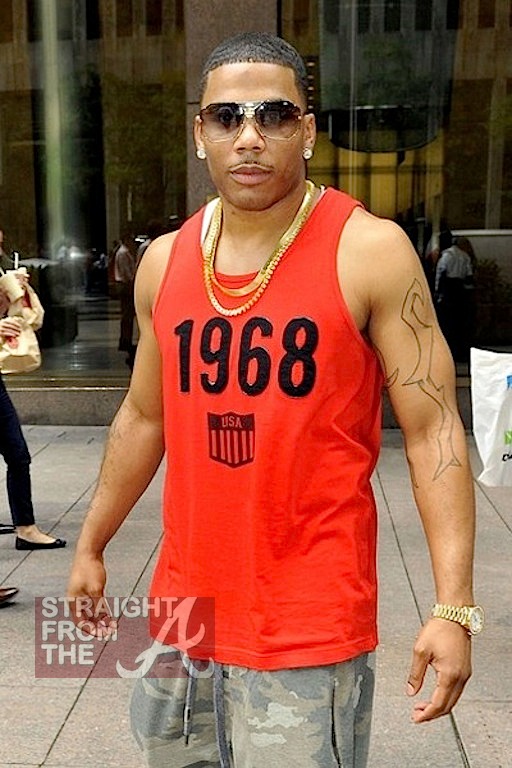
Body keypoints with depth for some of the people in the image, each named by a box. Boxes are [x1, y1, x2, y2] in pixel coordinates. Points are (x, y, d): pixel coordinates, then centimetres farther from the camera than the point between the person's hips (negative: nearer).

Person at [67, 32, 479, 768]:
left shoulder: (371, 252, -11)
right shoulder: (164, 262, 4)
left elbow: (433, 430, -11)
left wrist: (453, 606, -17)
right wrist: (92, 546, 18)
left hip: (311, 627, -5)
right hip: (184, 609, 5)